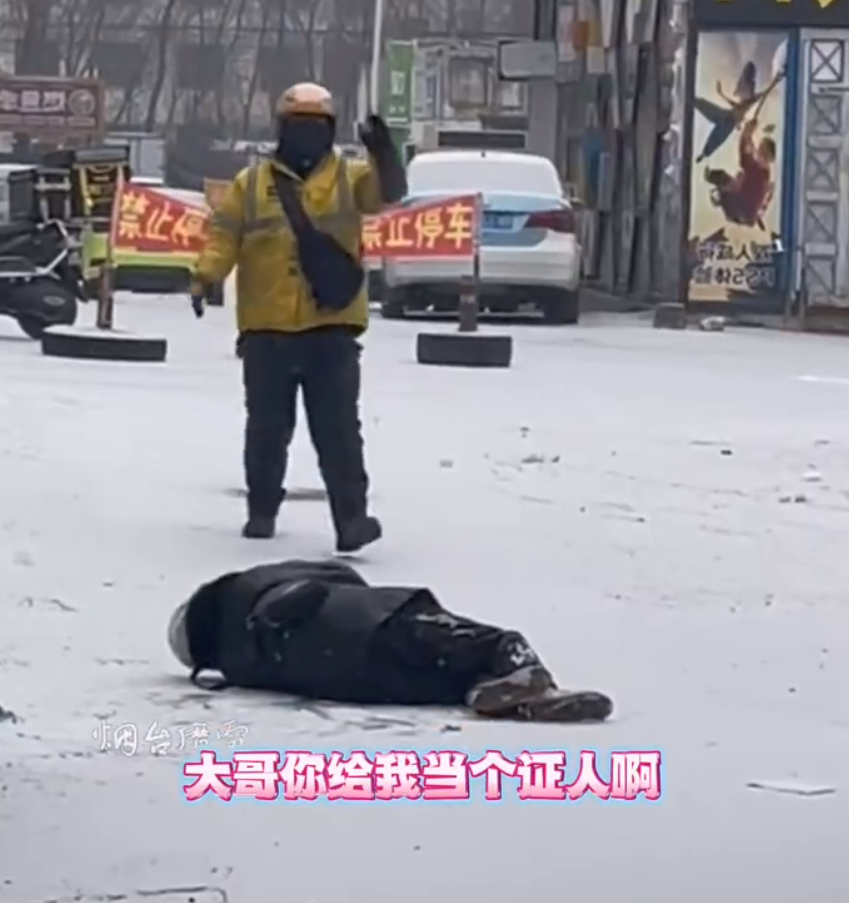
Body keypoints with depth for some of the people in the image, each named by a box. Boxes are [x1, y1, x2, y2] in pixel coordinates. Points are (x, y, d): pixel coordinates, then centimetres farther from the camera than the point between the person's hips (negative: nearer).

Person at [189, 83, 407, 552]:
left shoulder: (349, 176, 7)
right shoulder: (251, 183, 8)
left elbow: (389, 190, -10)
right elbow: (223, 234, 2)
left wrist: (382, 152, -29)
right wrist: (205, 276, -14)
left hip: (332, 326, -1)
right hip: (266, 328, 1)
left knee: (338, 428, -4)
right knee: (267, 427, 10)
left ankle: (351, 516, -7)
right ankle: (261, 511, 22)